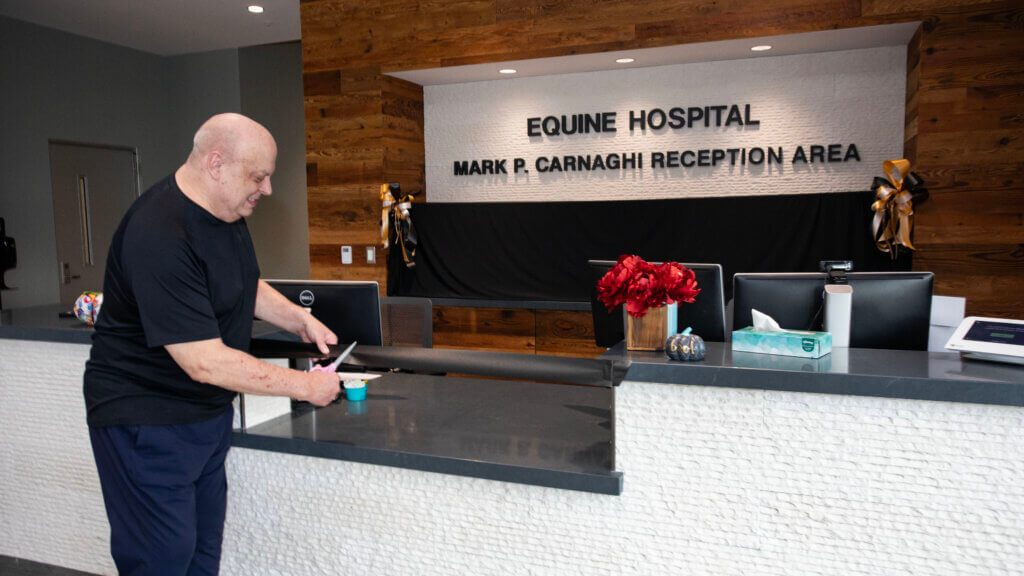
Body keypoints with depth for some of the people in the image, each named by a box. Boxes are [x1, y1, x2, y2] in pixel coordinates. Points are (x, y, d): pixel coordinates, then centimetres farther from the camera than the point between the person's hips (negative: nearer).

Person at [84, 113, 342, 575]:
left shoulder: (225, 211, 2)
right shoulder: (159, 237, -29)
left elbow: (247, 287, 19)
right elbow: (205, 362, -30)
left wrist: (301, 321, 2)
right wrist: (305, 386, -23)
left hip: (209, 412, 9)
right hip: (149, 420, -9)